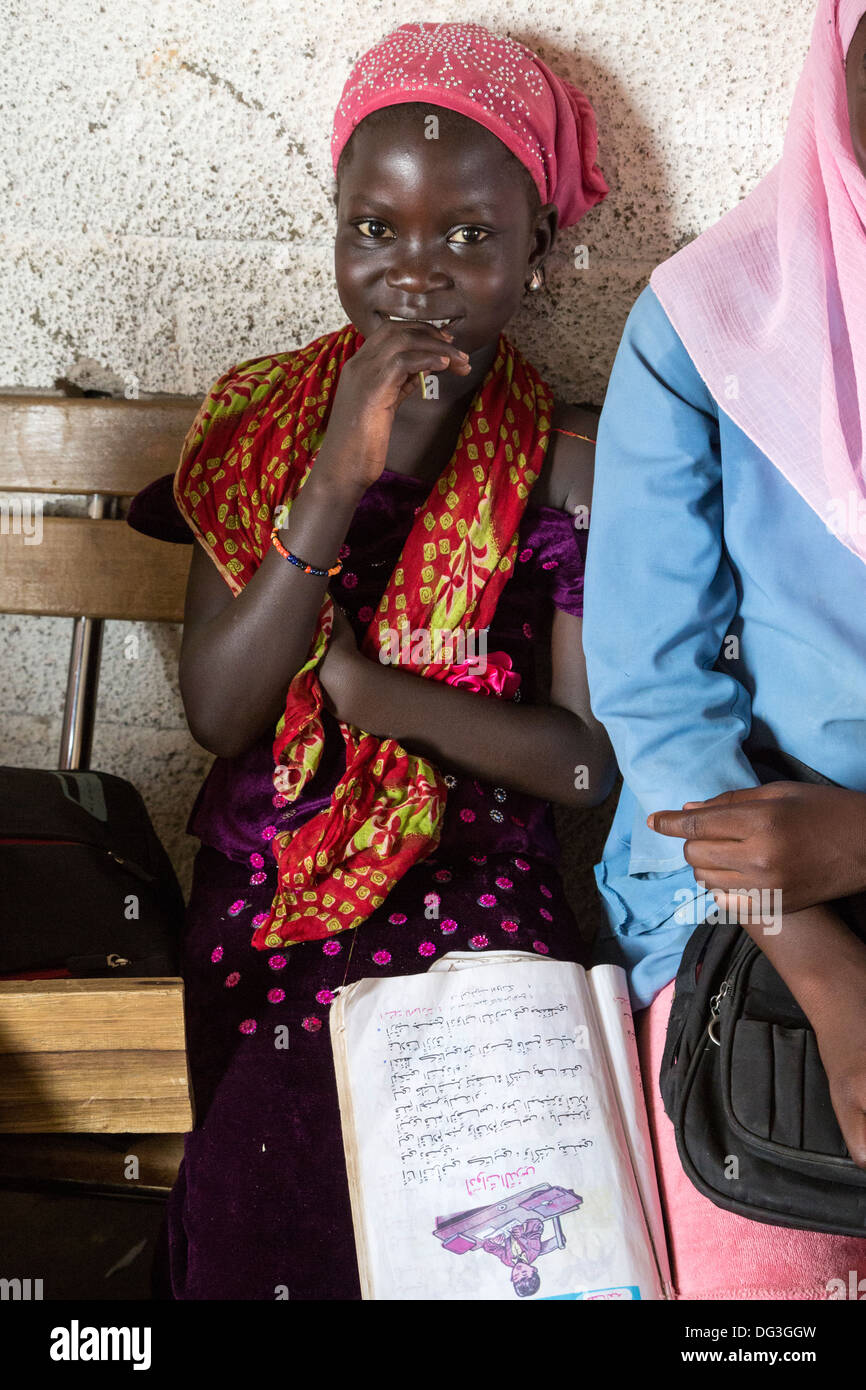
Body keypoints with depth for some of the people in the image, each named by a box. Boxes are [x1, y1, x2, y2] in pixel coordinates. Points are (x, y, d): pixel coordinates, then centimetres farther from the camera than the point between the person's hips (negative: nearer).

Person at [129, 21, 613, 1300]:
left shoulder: (569, 466, -3)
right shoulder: (260, 420, 1)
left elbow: (599, 757, -6)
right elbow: (216, 712, -8)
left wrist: (374, 692, -14)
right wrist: (338, 478, -18)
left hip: (476, 888, -1)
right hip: (268, 885, 1)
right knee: (310, 1135, -20)